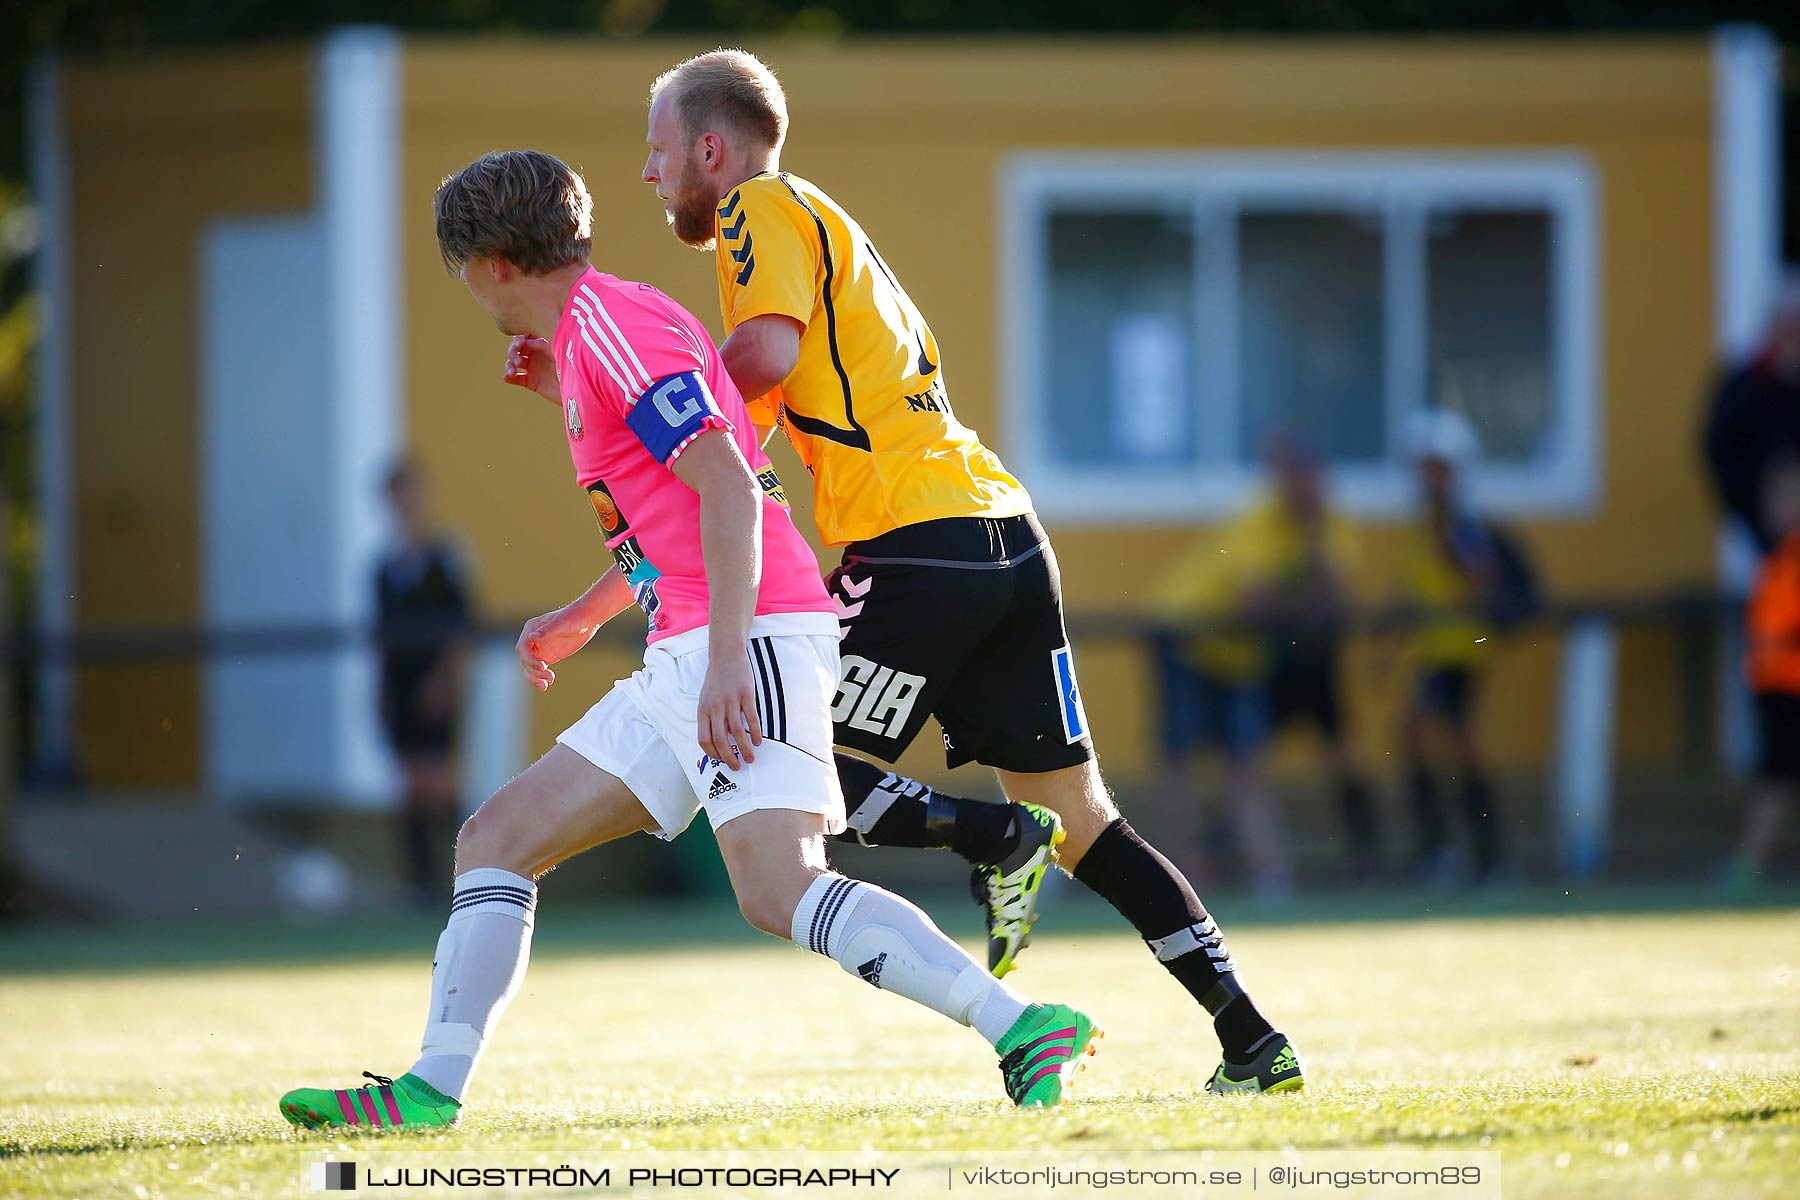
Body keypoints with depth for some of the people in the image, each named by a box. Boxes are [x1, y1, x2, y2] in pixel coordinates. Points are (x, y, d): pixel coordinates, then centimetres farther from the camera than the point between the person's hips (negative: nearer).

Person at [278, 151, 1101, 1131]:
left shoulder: (606, 319, -8)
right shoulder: (587, 331, 22)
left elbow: (728, 488, -18)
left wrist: (726, 657, -25)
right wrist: (584, 615, 44)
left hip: (753, 638, -10)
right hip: (682, 660, 10)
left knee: (779, 891, -24)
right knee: (496, 840, 8)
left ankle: (1026, 1032, -28)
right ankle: (431, 1092, 5)